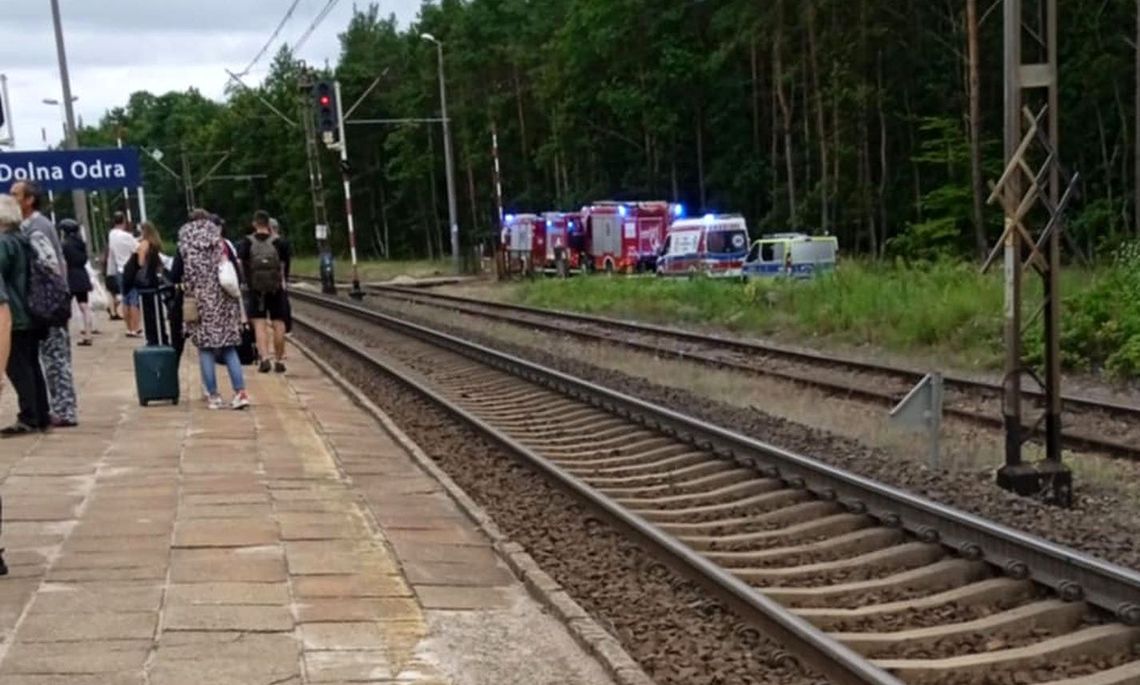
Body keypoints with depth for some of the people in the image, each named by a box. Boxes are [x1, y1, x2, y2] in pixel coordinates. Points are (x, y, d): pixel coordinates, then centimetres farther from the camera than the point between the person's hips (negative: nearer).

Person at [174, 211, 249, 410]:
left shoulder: (185, 248, -2)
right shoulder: (221, 244, 3)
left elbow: (175, 276, -1)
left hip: (200, 303, -2)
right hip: (224, 302, 2)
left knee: (205, 349, 5)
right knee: (229, 348, 8)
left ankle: (213, 395, 4)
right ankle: (240, 392, 0)